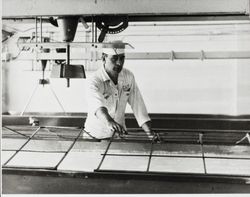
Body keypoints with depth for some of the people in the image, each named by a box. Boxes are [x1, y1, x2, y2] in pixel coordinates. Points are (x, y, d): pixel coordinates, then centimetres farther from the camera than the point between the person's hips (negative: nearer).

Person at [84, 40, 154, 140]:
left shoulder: (129, 76, -2)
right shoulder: (94, 81, -18)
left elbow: (137, 103, -1)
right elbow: (97, 105, -36)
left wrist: (150, 133, -10)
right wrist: (109, 122, -56)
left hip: (120, 133, 3)